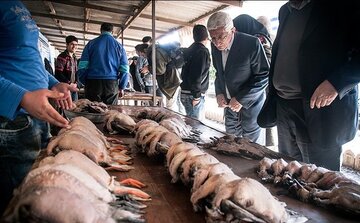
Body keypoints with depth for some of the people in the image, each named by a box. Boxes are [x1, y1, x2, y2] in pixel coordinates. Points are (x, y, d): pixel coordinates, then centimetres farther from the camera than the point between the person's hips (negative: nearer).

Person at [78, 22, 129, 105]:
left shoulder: (91, 43, 8)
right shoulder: (118, 46, 8)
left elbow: (82, 67, 2)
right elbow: (124, 70, 3)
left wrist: (85, 83, 14)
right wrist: (121, 87, 12)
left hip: (93, 83, 0)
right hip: (112, 83, 0)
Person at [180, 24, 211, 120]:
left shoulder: (189, 50, 13)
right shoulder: (203, 51, -13)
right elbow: (197, 75, -21)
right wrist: (197, 96, -17)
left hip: (185, 93, 9)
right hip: (193, 94, -9)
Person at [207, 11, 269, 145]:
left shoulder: (251, 44, -22)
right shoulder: (215, 46, -3)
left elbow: (264, 76, -17)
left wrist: (241, 99, -21)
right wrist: (219, 93, -6)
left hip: (250, 103, -5)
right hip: (229, 103, 6)